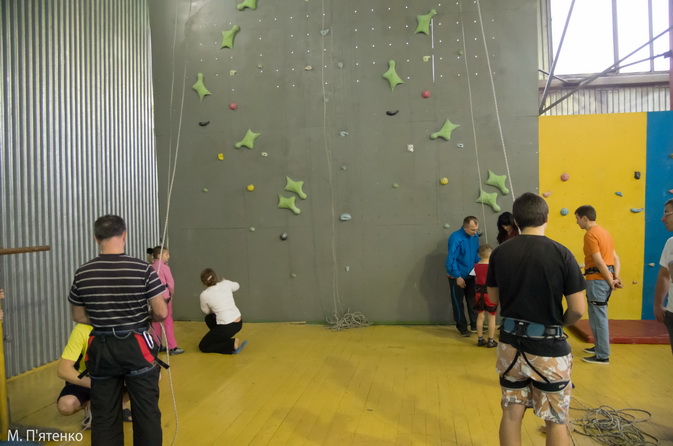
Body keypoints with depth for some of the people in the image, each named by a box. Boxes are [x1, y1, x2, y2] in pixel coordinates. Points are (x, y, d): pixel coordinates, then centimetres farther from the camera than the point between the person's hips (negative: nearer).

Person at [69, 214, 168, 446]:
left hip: (100, 349, 3)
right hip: (137, 347, -3)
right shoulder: (143, 269, -15)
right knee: (146, 412, 11)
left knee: (104, 416, 16)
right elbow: (161, 313, -12)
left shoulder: (82, 274, -4)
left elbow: (79, 316, 7)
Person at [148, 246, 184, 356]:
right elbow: (171, 283, -11)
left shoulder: (151, 267, 6)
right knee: (168, 322, 1)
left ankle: (157, 345, 21)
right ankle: (172, 347, 4)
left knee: (156, 322, 13)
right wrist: (171, 294, 7)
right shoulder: (165, 267, -12)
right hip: (164, 297, -6)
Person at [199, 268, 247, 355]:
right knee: (209, 318, 29)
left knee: (203, 347, 12)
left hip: (227, 327, -7)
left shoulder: (204, 295, -10)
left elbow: (206, 311, 10)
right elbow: (236, 286, 25)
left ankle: (233, 344, -4)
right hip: (239, 323, 7)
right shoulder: (226, 284, -1)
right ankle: (223, 339, 22)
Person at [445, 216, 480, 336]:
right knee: (458, 302, 8)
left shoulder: (475, 236, -5)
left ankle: (475, 325, 27)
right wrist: (458, 277, -21)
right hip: (457, 276, -6)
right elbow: (451, 259, -23)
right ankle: (462, 327, 21)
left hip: (470, 275, 6)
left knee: (472, 301, 14)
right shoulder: (456, 238, -25)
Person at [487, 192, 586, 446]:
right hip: (548, 347, -3)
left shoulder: (499, 253, -4)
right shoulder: (561, 254, -13)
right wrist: (559, 323, 7)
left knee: (511, 415, 15)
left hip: (511, 343, 3)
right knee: (556, 422, 14)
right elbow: (578, 310, -11)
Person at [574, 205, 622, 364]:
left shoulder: (590, 234, -13)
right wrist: (616, 277, 3)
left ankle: (603, 355, 3)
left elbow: (599, 262, -18)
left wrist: (611, 281, -10)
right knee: (598, 315, 20)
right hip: (605, 278, 10)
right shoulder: (604, 232, 17)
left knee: (598, 317, -3)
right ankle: (599, 346, 31)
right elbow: (615, 258, 12)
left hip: (597, 279, -10)